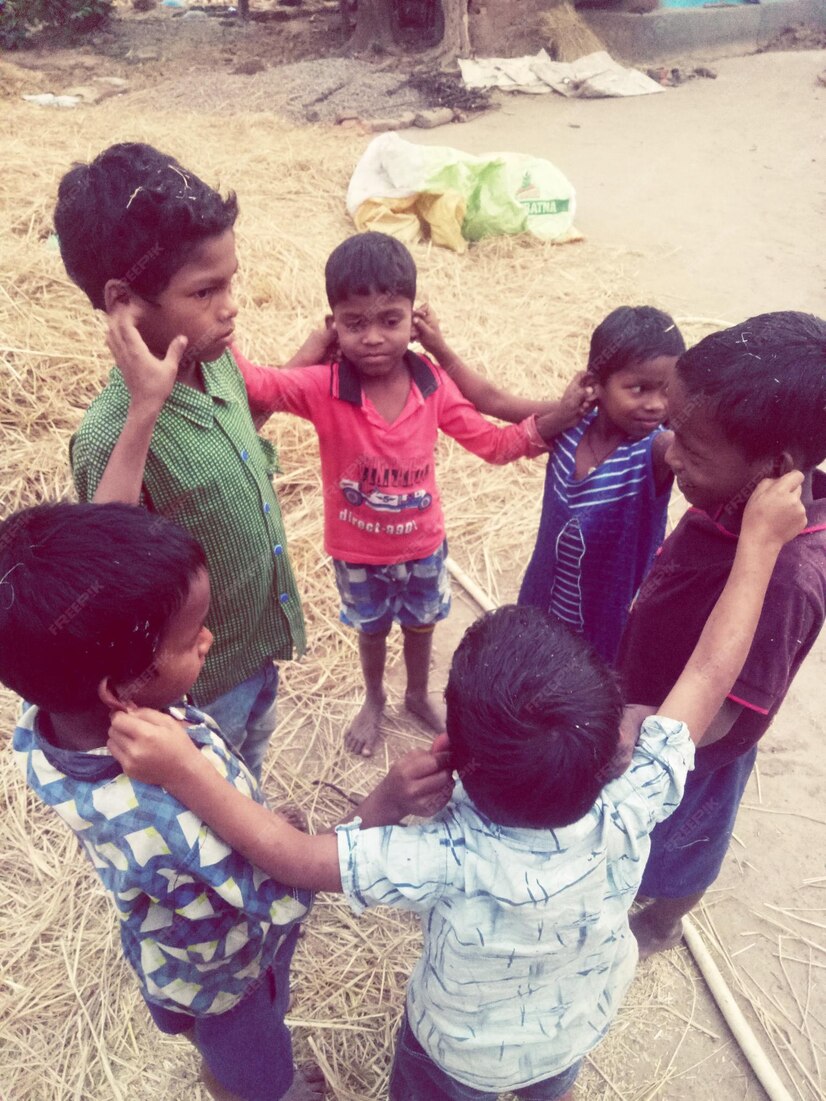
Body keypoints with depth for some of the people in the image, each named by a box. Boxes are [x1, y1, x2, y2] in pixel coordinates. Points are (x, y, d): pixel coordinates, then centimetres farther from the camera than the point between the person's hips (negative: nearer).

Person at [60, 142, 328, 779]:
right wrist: (143, 414, -50)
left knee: (254, 751, 35)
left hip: (261, 636, 7)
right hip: (198, 681, -7)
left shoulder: (219, 359, -12)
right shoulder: (111, 432, -34)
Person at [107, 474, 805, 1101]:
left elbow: (288, 855, -41)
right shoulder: (627, 822, -38)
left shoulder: (450, 862, -47)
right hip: (578, 1027, 2)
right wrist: (760, 540, -24)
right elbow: (709, 675, -31)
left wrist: (183, 769, -46)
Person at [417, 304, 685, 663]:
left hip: (614, 618, -4)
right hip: (547, 602, 4)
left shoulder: (654, 450, -26)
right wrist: (439, 349, -4)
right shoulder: (570, 423, -14)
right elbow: (493, 400, -4)